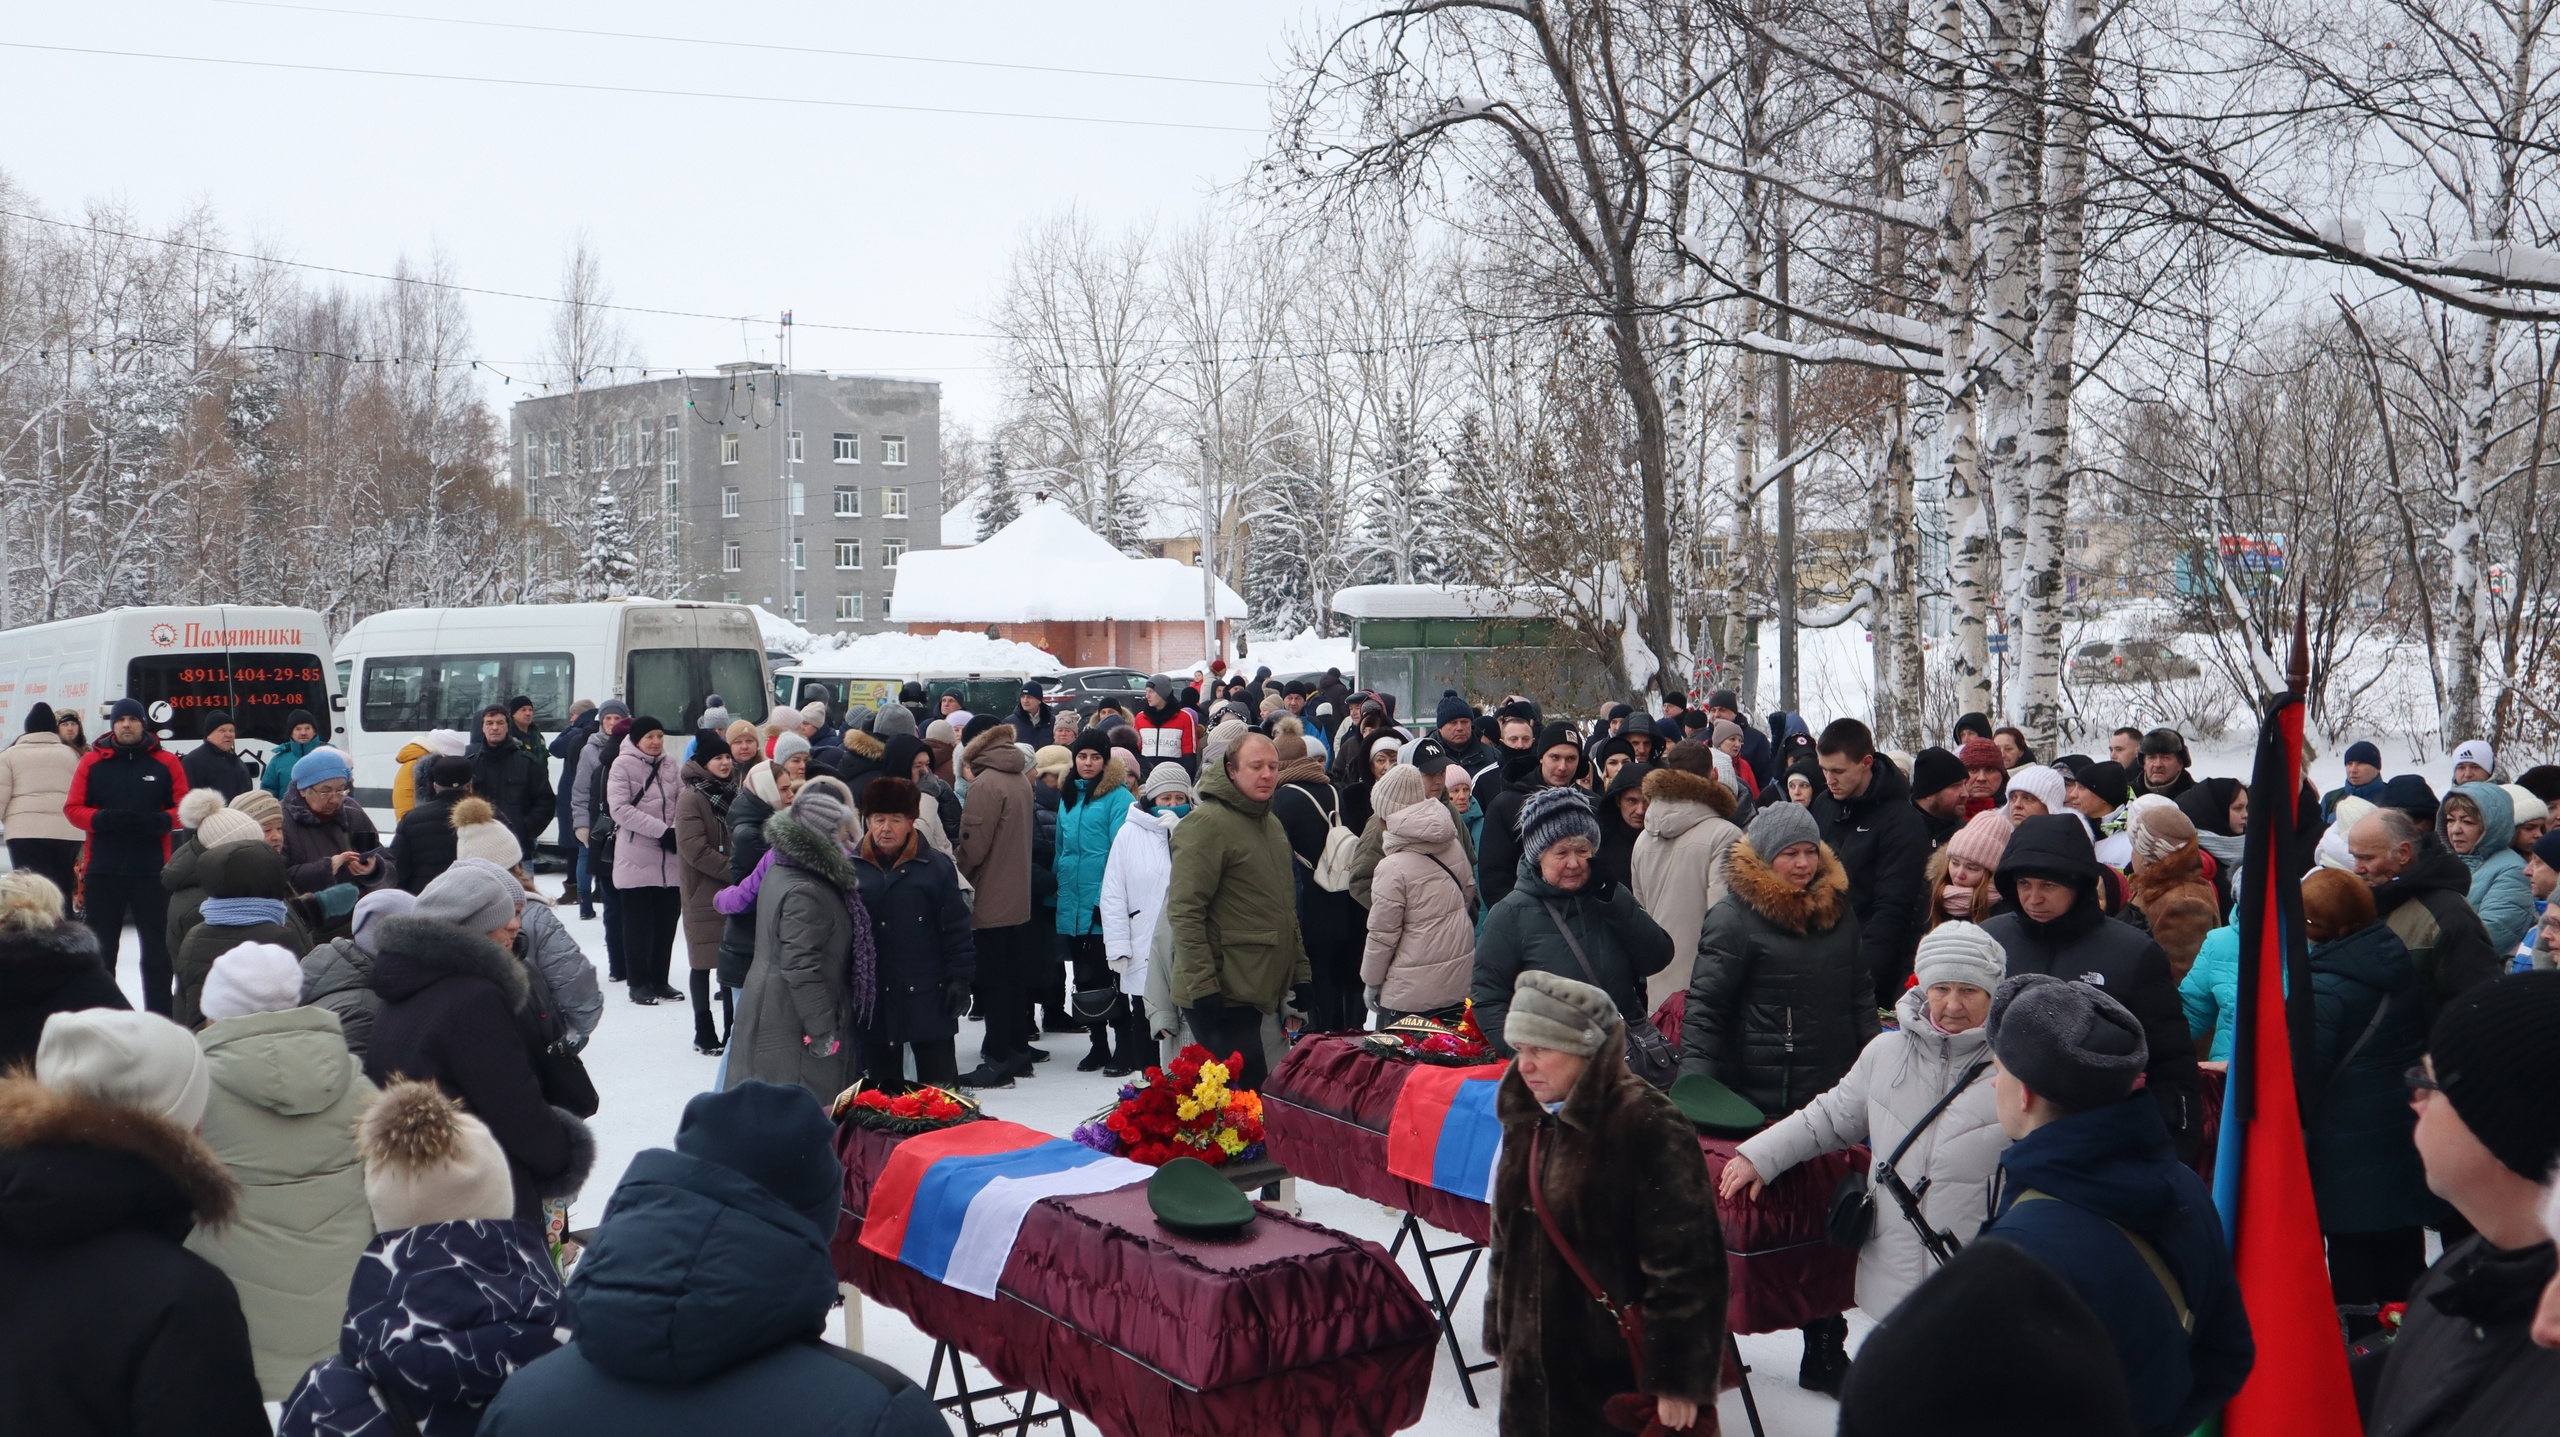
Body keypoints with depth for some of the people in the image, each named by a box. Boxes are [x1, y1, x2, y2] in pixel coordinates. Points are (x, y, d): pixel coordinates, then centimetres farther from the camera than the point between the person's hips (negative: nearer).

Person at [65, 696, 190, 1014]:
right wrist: (102, 819, -17)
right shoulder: (92, 761, 4)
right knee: (100, 948, 8)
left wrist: (158, 821, -17)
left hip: (152, 871, -1)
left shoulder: (166, 762, 2)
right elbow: (72, 808, 3)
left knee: (157, 947, 4)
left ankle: (159, 1017, 11)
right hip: (103, 870, 1)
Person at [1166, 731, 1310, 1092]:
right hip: (1223, 994, -9)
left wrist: (1299, 972, 21)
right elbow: (1184, 910, -19)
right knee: (1246, 1091, -10)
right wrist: (1202, 986, -22)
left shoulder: (1272, 824, 18)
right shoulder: (1206, 824, -13)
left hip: (1257, 991, 9)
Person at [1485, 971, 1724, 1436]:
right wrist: (1501, 1336, 20)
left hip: (1619, 1376, -7)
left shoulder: (1649, 1127, -17)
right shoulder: (1527, 1119, 7)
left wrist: (1677, 1380, -17)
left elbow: (1685, 1264, -18)